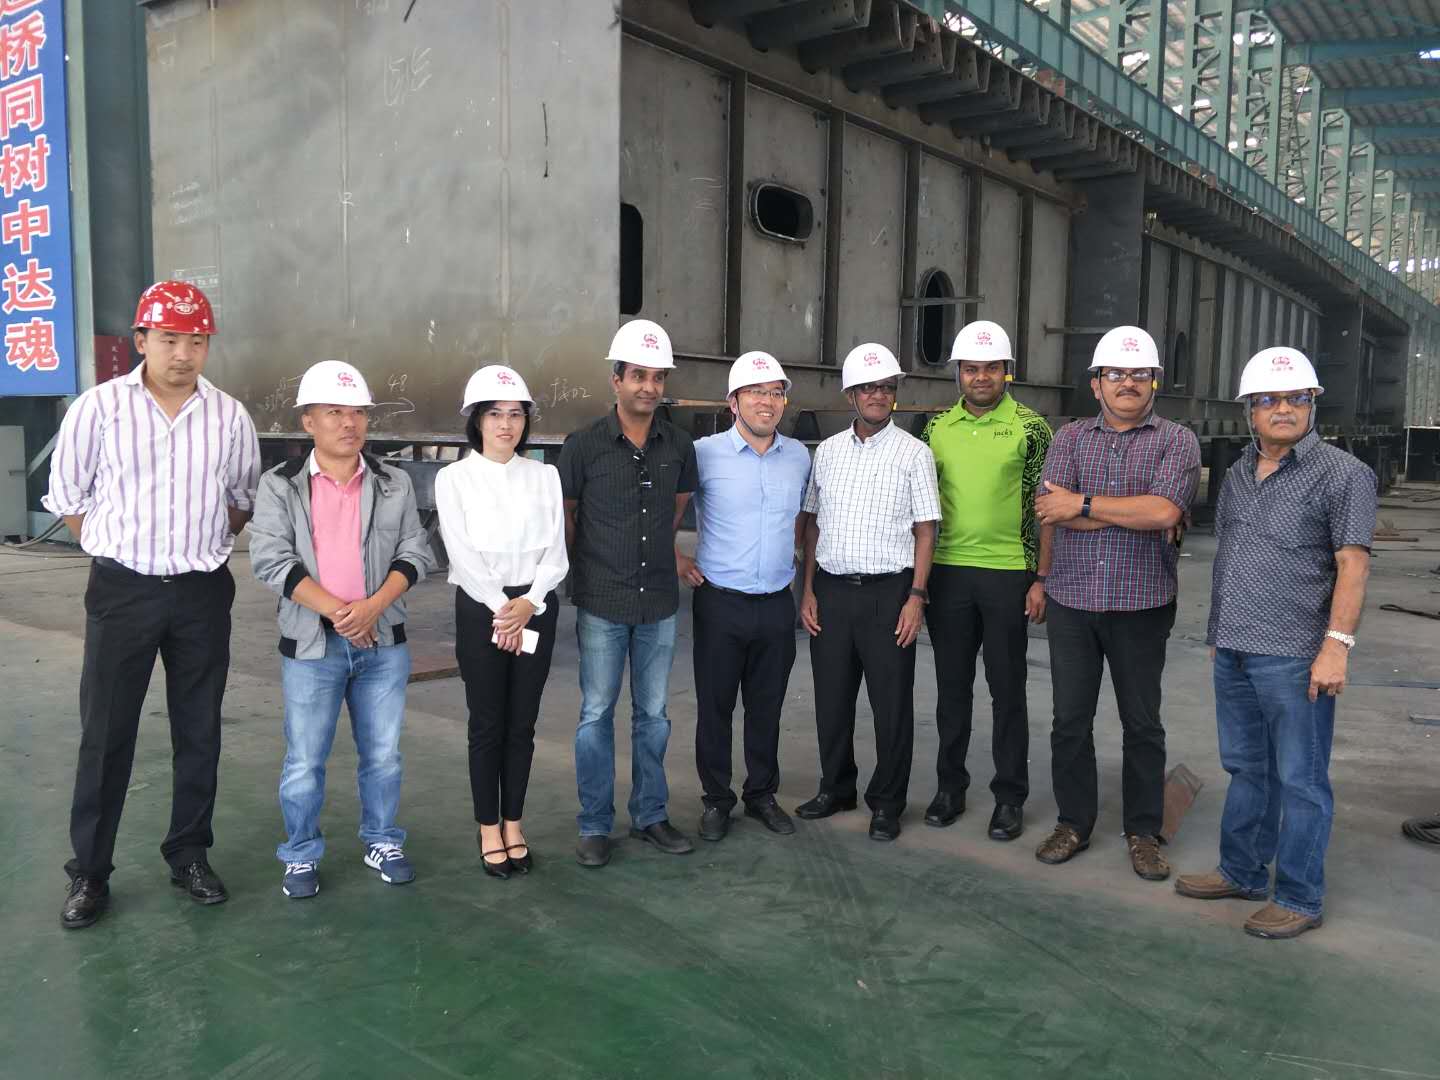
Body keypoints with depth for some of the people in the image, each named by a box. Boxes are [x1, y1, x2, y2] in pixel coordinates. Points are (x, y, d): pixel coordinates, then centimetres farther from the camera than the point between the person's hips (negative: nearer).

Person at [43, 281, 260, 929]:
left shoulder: (229, 416, 0)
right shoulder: (99, 407, -5)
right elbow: (67, 496, 4)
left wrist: (202, 545, 6)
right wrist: (120, 549, 4)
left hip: (203, 593, 2)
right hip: (121, 591, -2)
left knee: (199, 732, 10)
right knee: (105, 735, 4)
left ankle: (190, 856, 25)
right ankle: (88, 872, 18)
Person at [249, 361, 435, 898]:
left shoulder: (394, 484, 4)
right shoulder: (280, 485, -2)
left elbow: (415, 552, 1)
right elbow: (271, 560, -11)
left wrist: (373, 606, -15)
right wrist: (337, 612, -17)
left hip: (383, 641, 2)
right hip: (311, 644, -2)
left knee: (384, 754, 12)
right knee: (304, 762, 6)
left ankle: (382, 843, 30)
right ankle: (301, 856, 24)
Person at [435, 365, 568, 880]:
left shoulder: (544, 476, 6)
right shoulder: (454, 477, -1)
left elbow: (556, 551, 1)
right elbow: (462, 553, -8)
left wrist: (529, 602, -13)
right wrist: (500, 609, -14)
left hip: (535, 609, 2)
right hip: (481, 609, -2)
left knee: (522, 723, 8)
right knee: (487, 724, 3)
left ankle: (514, 824, 21)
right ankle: (488, 829, 16)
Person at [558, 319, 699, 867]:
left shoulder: (679, 446, 2)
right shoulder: (584, 445, -8)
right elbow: (565, 514, 4)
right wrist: (586, 567, 9)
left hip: (659, 601, 3)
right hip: (602, 603, -3)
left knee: (653, 714, 12)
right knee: (596, 713, 5)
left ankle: (650, 815, 26)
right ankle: (594, 826, 18)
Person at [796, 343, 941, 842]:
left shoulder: (913, 453, 0)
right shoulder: (827, 451, 9)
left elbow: (925, 530, -2)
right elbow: (812, 523, 11)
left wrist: (916, 596, -10)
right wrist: (808, 590, 5)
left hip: (888, 592, -3)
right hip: (831, 590, 3)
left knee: (891, 703, 3)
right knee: (831, 698, 12)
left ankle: (886, 804, 19)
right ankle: (836, 788, 31)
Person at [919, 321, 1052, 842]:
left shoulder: (1029, 426, -3)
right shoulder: (937, 427, 7)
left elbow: (1044, 508, -3)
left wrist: (1040, 579, -8)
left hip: (1008, 573, -3)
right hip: (947, 572, 3)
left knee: (1007, 690, 5)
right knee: (952, 686, 11)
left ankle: (1010, 797, 17)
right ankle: (950, 786, 25)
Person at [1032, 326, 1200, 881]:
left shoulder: (1177, 442, 1)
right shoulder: (1069, 437, 6)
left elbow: (1164, 510, -17)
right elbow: (1050, 511, -9)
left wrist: (1084, 505, -12)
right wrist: (1137, 512, -11)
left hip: (1141, 605, -2)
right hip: (1072, 600, 2)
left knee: (1143, 724, 9)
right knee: (1070, 720, 9)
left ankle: (1143, 832, 23)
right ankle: (1073, 823, 24)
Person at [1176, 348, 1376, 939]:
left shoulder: (1342, 473, -5)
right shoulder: (1237, 475, 14)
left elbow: (1352, 564, -11)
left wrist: (1336, 645, -18)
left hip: (1293, 657, -7)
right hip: (1234, 653, 7)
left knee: (1300, 780, 3)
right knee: (1246, 769, 17)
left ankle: (1299, 898, 14)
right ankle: (1241, 872, 30)